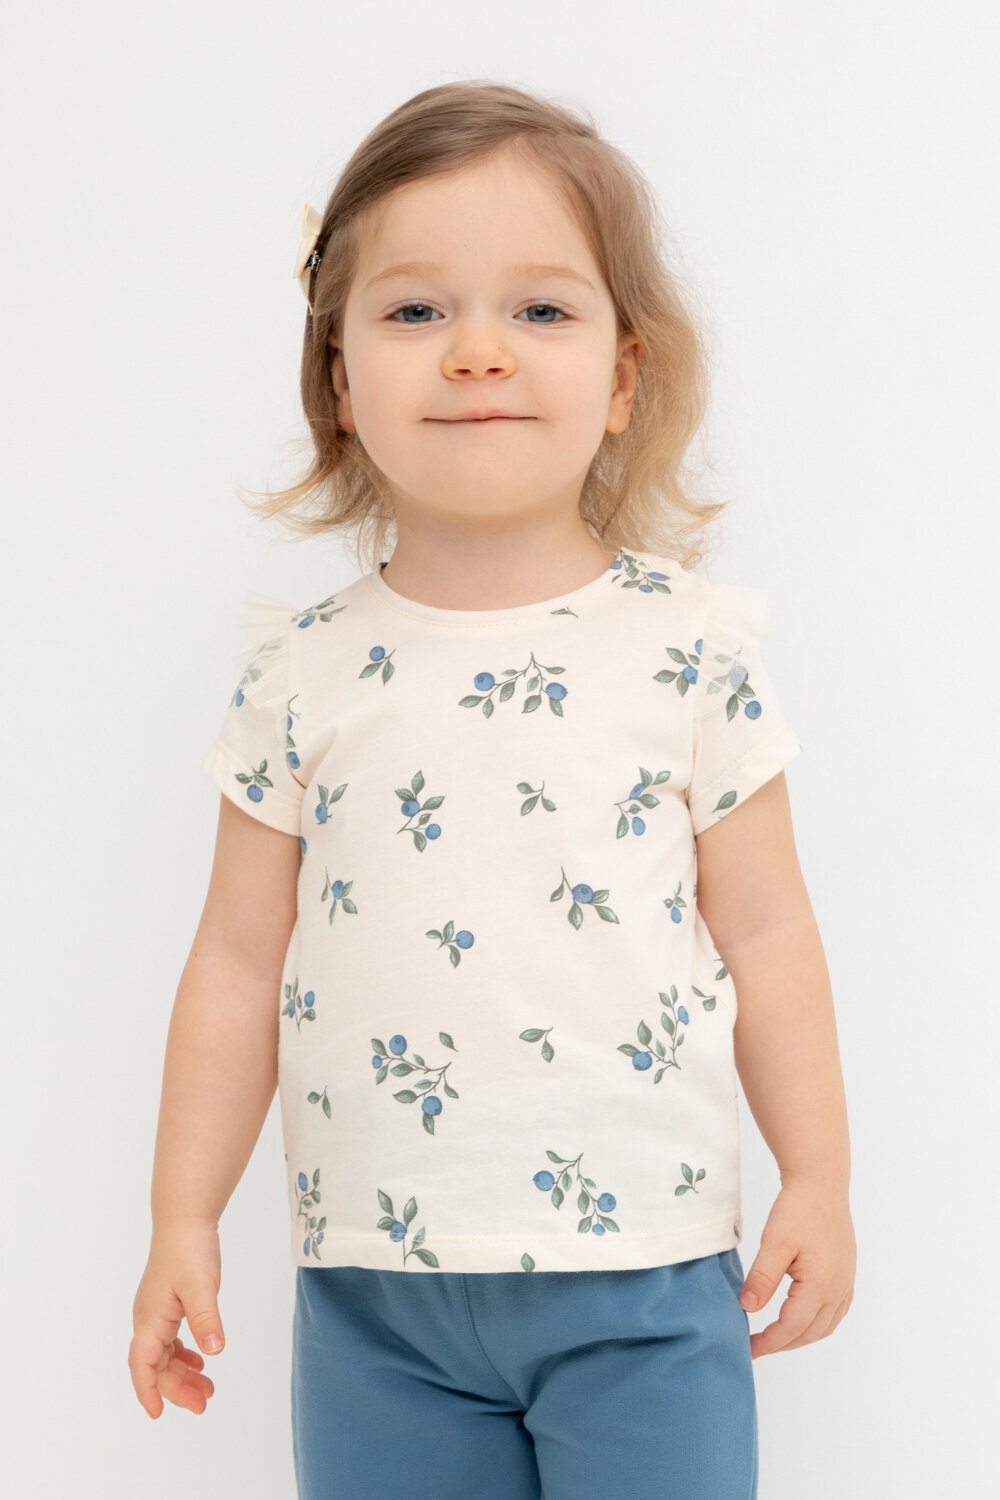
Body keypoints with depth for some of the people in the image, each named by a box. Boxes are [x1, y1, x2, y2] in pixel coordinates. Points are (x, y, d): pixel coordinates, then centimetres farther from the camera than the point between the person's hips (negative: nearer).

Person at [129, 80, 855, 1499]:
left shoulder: (692, 650, -3)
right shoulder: (302, 673, 0)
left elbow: (764, 935, 3)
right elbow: (240, 964, 5)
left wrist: (818, 1180, 2)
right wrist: (184, 1220, 5)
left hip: (644, 1284, -1)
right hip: (372, 1292, 2)